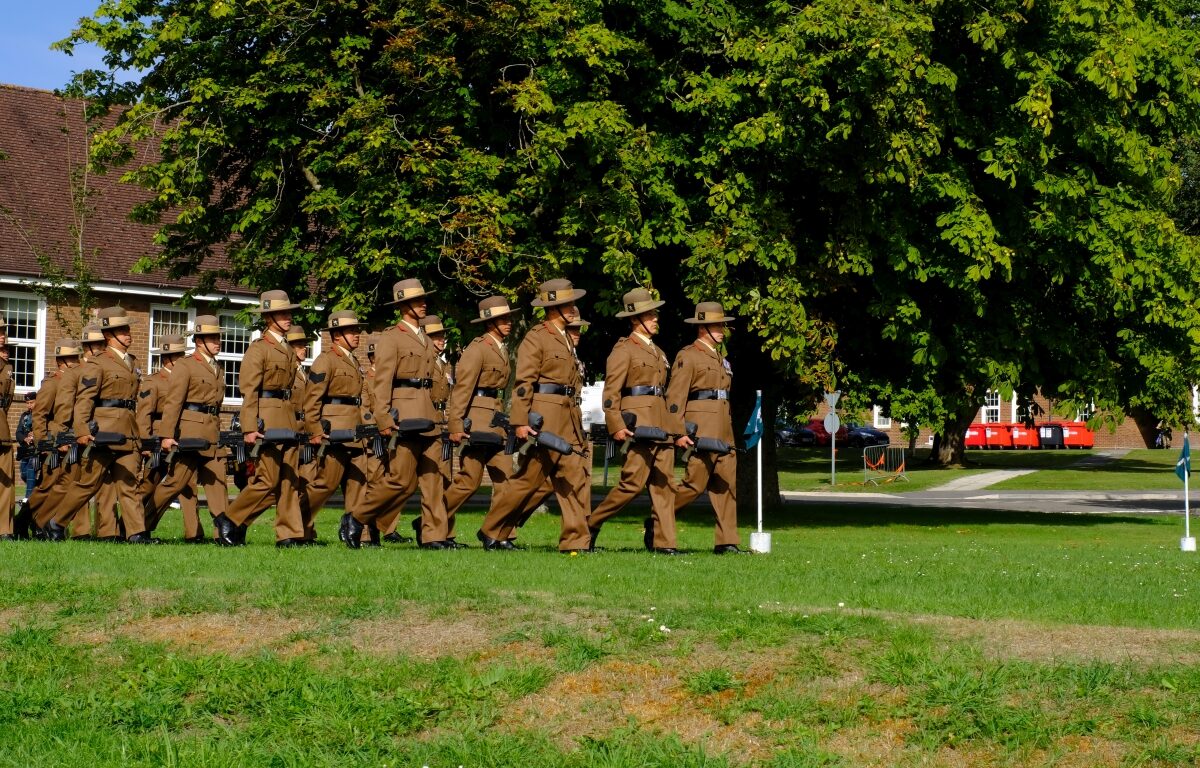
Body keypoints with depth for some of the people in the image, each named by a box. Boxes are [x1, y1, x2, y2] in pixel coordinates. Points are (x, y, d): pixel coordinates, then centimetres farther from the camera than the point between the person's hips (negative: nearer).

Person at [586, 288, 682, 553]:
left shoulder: (657, 352, 21)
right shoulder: (623, 350, -3)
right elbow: (611, 392, -9)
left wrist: (676, 427, 19)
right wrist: (616, 426, -18)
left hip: (662, 423, 8)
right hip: (637, 422, -8)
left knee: (664, 483, 1)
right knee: (633, 482, -10)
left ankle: (664, 541, 0)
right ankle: (591, 524, 5)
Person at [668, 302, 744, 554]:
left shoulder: (720, 358, 21)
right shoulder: (688, 356, -5)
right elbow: (675, 396, -10)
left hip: (723, 429, 8)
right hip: (700, 426, -8)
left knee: (726, 484, 2)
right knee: (695, 483, -9)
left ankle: (726, 542, 1)